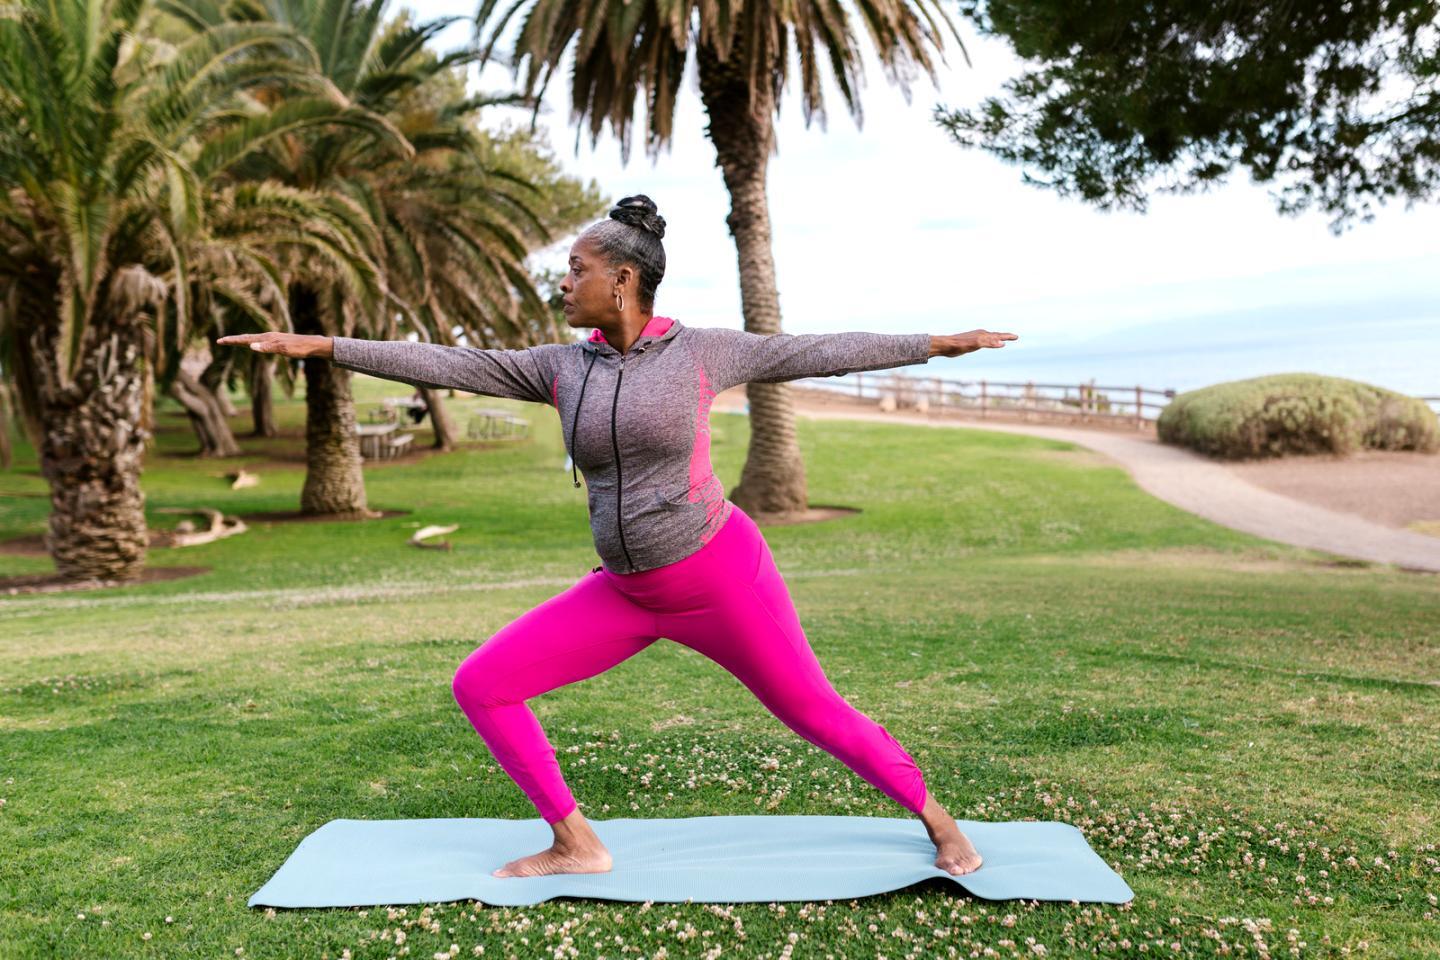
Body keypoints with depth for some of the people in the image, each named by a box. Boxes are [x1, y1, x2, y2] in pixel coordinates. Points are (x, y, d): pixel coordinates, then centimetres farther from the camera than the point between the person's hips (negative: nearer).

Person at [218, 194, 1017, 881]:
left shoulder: (701, 350, -7)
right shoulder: (563, 367, 2)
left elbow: (817, 353, -1)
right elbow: (447, 365, 0)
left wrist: (939, 344, 2)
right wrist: (317, 344, -3)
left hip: (723, 578, -4)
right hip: (625, 594, 5)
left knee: (813, 712, 4)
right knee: (480, 686, -1)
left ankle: (938, 821, 29)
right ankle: (575, 843, 10)